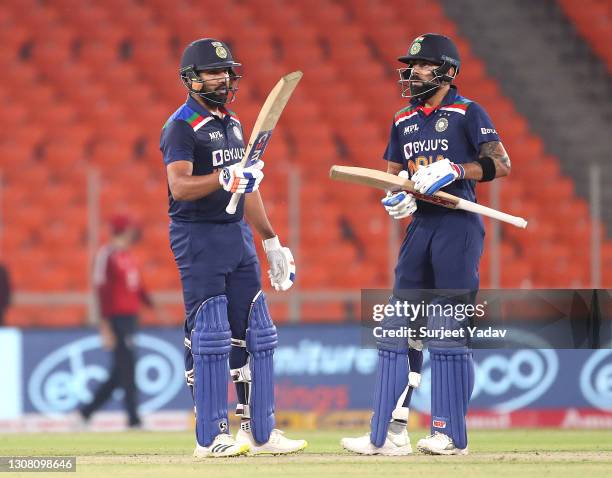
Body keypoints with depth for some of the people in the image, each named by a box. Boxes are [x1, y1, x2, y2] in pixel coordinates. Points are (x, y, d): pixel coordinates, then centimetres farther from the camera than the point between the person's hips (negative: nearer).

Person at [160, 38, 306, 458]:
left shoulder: (234, 124, 17)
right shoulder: (182, 126, -9)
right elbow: (180, 187, -23)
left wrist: (272, 242, 21)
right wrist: (225, 178, -37)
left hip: (238, 235, 8)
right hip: (198, 237, -8)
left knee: (253, 334, 7)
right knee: (208, 336, -9)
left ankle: (259, 431, 12)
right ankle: (211, 436, -6)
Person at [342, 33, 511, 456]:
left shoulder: (467, 113, -3)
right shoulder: (405, 120, 16)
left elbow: (501, 165, -10)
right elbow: (392, 174, 21)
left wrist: (455, 171, -21)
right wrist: (396, 195, -1)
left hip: (459, 226, -7)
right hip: (420, 226, 7)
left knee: (448, 331, -7)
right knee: (397, 328, 2)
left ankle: (452, 434, 0)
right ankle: (389, 434, 4)